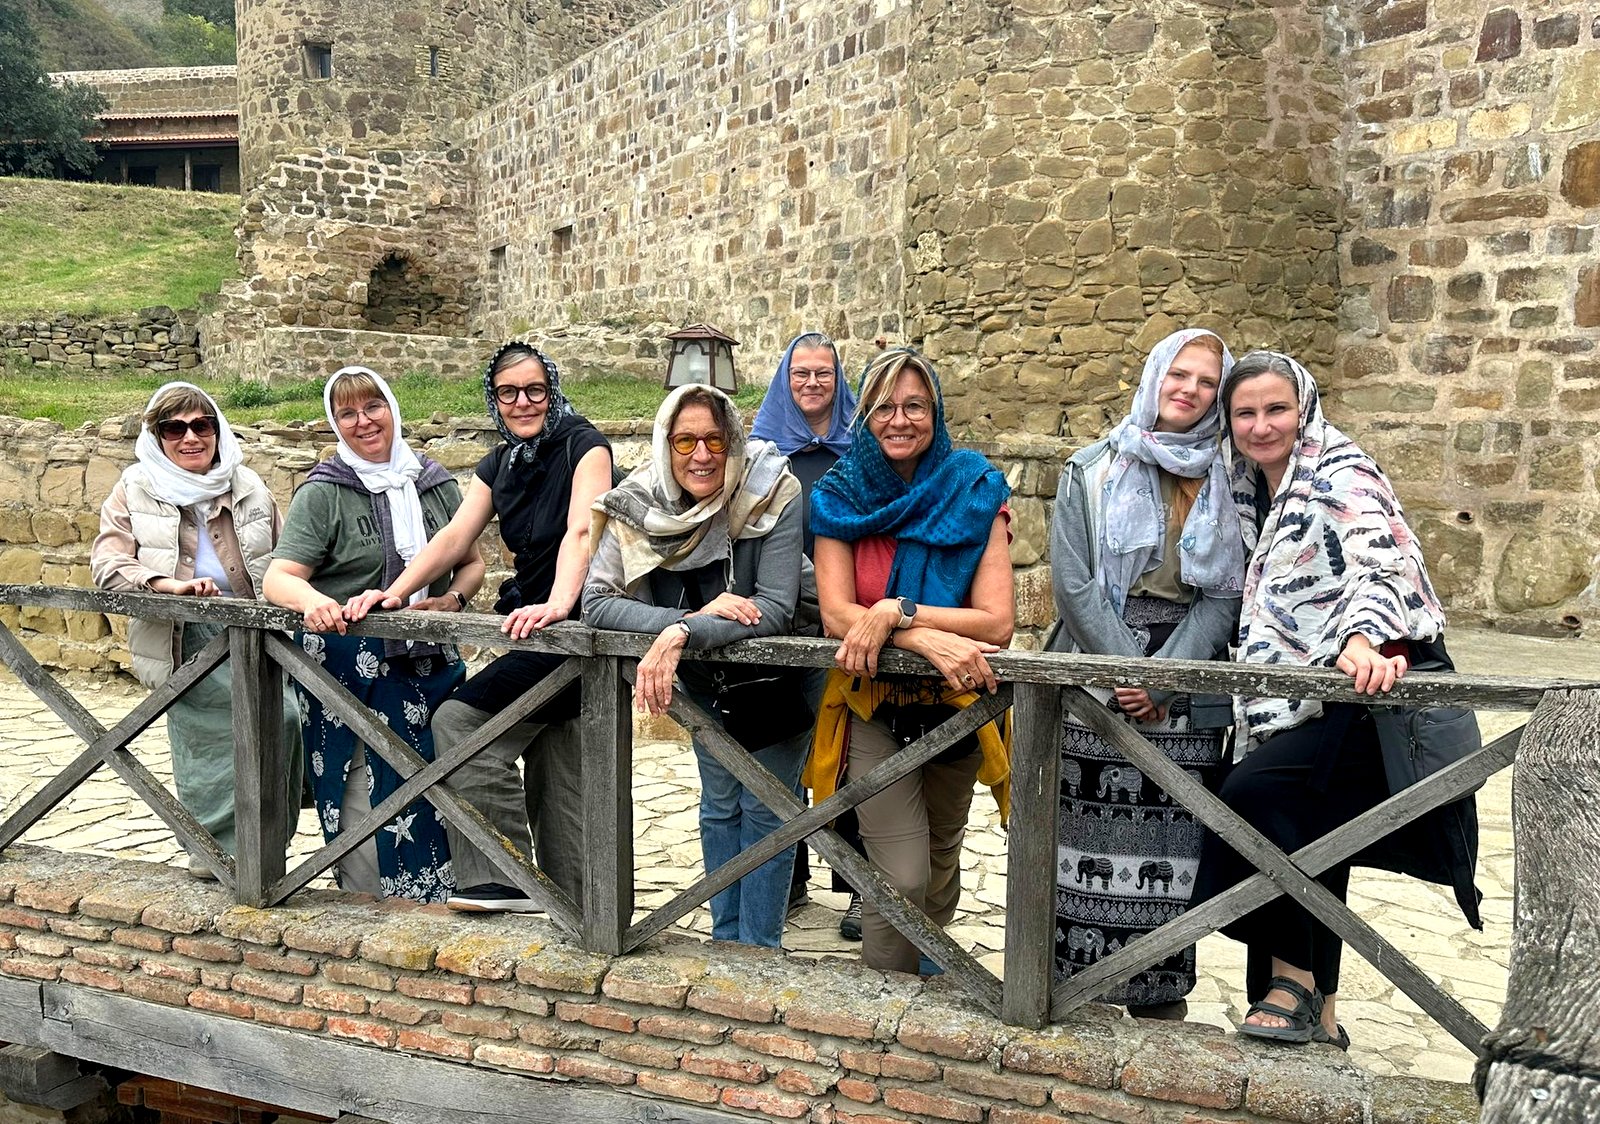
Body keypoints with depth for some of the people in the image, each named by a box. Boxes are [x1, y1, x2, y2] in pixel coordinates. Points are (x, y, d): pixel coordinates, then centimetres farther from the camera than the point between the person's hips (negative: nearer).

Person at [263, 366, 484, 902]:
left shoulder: (434, 483, 10)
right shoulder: (323, 493, -1)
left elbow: (472, 561, 17)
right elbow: (278, 577, -10)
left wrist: (453, 600, -4)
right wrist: (312, 600, -33)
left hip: (430, 665, 4)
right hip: (351, 671, -3)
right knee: (365, 800, -2)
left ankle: (436, 907, 23)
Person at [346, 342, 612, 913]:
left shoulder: (584, 446, -8)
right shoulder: (500, 464, 13)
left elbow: (581, 531, -24)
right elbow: (453, 538, 3)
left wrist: (557, 604, -40)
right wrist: (396, 592, -12)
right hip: (531, 621, 8)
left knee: (458, 718, -17)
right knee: (554, 777, 11)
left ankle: (503, 878, -12)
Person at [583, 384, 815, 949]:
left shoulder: (771, 494, -28)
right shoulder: (636, 504, -19)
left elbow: (776, 609, -32)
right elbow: (597, 601, -23)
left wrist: (681, 634, -45)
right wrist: (692, 617, -37)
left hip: (775, 677, -3)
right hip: (705, 684, 4)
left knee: (764, 811, 3)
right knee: (718, 808, 17)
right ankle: (725, 939, 34)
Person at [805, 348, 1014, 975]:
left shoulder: (976, 495, -8)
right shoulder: (840, 499, -6)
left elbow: (998, 622, -17)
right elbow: (836, 616, -17)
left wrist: (896, 612, -26)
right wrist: (929, 639, -31)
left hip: (956, 706, 2)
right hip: (874, 708, -1)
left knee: (940, 860, 20)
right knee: (900, 878, -12)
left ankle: (930, 982, 46)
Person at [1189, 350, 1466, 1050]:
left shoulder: (1341, 473, -11)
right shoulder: (1252, 490, 14)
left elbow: (1386, 561, -26)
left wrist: (1362, 639, -45)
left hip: (1363, 696, -9)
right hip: (1299, 707, 9)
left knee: (1247, 797, -24)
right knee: (1304, 845, 10)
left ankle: (1294, 980, -9)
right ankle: (1318, 1015, 23)